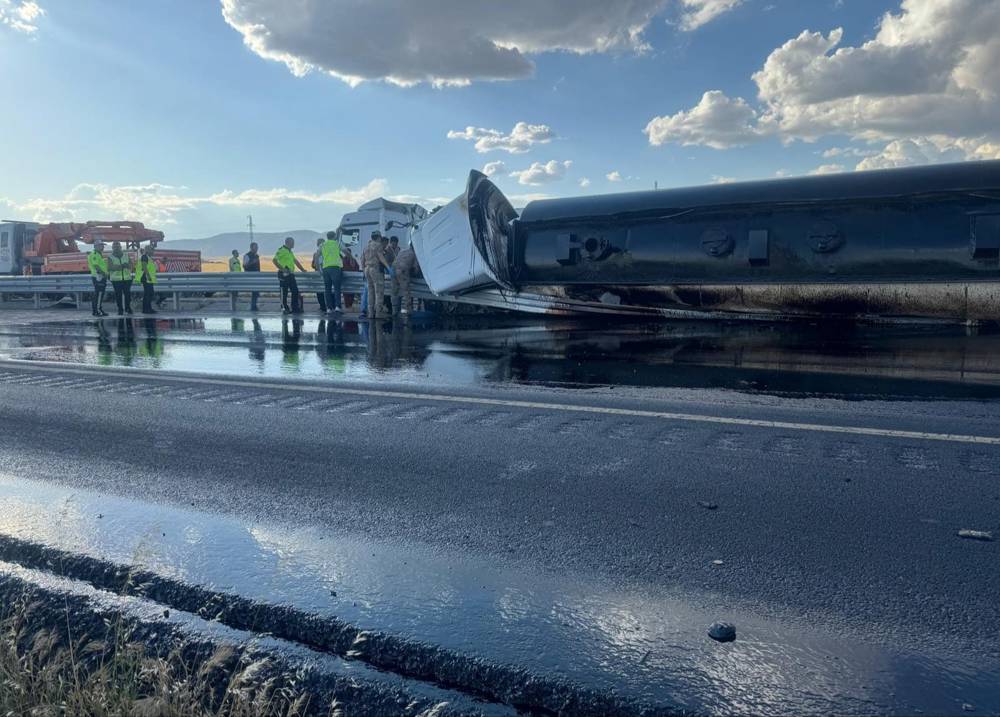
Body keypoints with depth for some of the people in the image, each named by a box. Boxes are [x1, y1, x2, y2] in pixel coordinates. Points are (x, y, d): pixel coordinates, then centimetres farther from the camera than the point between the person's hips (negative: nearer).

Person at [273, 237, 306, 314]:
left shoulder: (289, 251, 20)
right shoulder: (282, 250, -9)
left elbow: (295, 261, 27)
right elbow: (274, 260, -17)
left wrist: (302, 269, 23)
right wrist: (282, 269, -19)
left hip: (290, 274, 9)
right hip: (284, 274, -9)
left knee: (295, 291, 7)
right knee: (284, 292, -2)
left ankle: (295, 308, 11)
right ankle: (284, 308, 4)